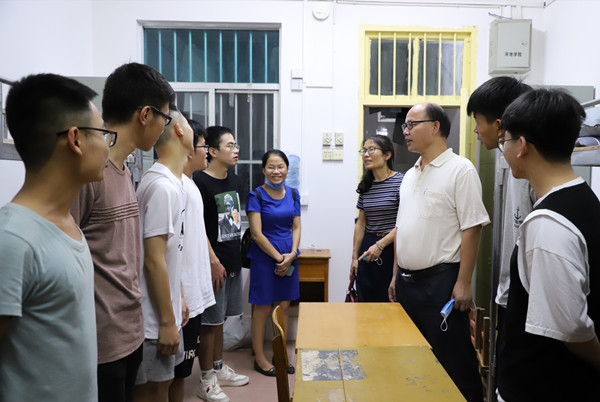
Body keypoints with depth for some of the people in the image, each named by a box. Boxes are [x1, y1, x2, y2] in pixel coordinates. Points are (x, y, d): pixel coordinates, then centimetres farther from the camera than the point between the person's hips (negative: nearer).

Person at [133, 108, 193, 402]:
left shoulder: (173, 183, 9)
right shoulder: (162, 187, -22)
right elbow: (154, 261, -23)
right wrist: (167, 321, -18)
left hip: (167, 307, 9)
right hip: (154, 315, -9)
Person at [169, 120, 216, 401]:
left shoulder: (190, 183, 12)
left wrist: (212, 261, 20)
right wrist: (178, 297, -22)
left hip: (195, 291, 9)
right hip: (184, 295, -9)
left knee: (185, 359, 21)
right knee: (178, 366, 6)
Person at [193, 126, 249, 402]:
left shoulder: (235, 181, 10)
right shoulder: (201, 182, -14)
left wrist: (237, 255, 15)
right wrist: (214, 261, -18)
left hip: (233, 260, 8)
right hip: (215, 263, -7)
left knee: (220, 319, 18)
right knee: (210, 322, 3)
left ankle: (219, 369, 33)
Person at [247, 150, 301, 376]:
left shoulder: (293, 194, 7)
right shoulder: (256, 195, -8)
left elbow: (296, 227, 8)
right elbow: (257, 233, -11)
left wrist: (292, 254, -7)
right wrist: (279, 258, -13)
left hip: (289, 257, 5)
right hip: (264, 258, -5)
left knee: (284, 306, 11)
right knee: (263, 307, 4)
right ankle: (259, 358, 19)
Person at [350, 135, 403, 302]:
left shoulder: (400, 182, -9)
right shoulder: (365, 185, 8)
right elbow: (361, 223, 11)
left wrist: (380, 245, -17)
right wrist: (354, 257, 11)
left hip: (392, 247, -5)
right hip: (367, 248, 5)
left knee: (390, 300, 2)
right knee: (365, 299, 10)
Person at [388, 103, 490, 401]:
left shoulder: (460, 170, -9)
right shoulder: (410, 175, 14)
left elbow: (471, 229, -14)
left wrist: (463, 283, -17)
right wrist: (396, 275, 15)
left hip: (441, 281, -7)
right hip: (407, 281, 8)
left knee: (451, 361, 4)